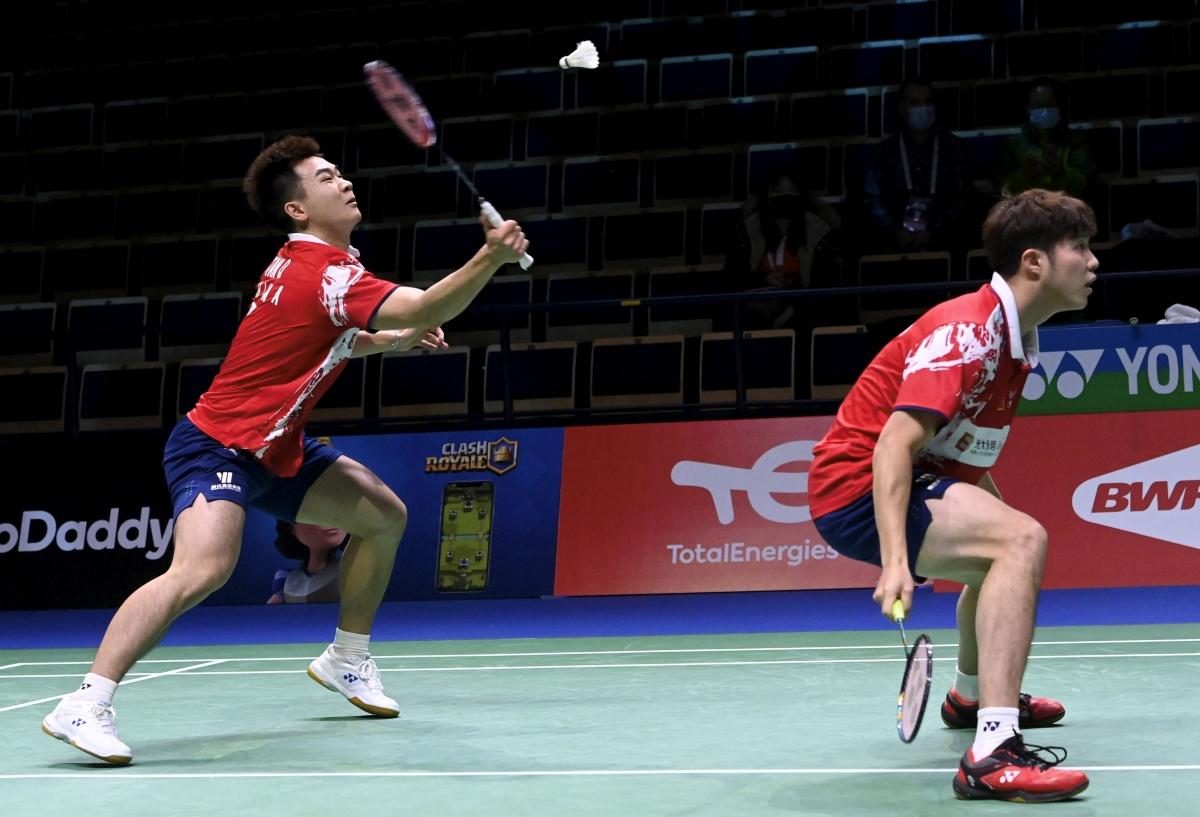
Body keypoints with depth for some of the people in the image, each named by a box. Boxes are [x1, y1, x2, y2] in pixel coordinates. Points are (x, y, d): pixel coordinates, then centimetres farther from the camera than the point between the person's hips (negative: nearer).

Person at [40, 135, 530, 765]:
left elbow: (330, 346, 27)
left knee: (384, 513, 14)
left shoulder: (310, 262, 10)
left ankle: (346, 662, 27)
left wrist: (399, 339, 12)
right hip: (217, 445, -11)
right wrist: (491, 257, -46)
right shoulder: (323, 273, -21)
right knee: (204, 568, -32)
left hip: (274, 449, 11)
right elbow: (425, 308, -35)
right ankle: (85, 706, -28)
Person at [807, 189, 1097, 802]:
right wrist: (895, 559, -39)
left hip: (920, 480, 11)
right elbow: (895, 442, -31)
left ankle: (972, 694, 58)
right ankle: (993, 755, -37)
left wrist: (991, 509, 14)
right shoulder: (967, 330, -21)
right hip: (860, 488, -11)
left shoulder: (1013, 337, 10)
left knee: (1007, 545, 34)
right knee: (1022, 540, -31)